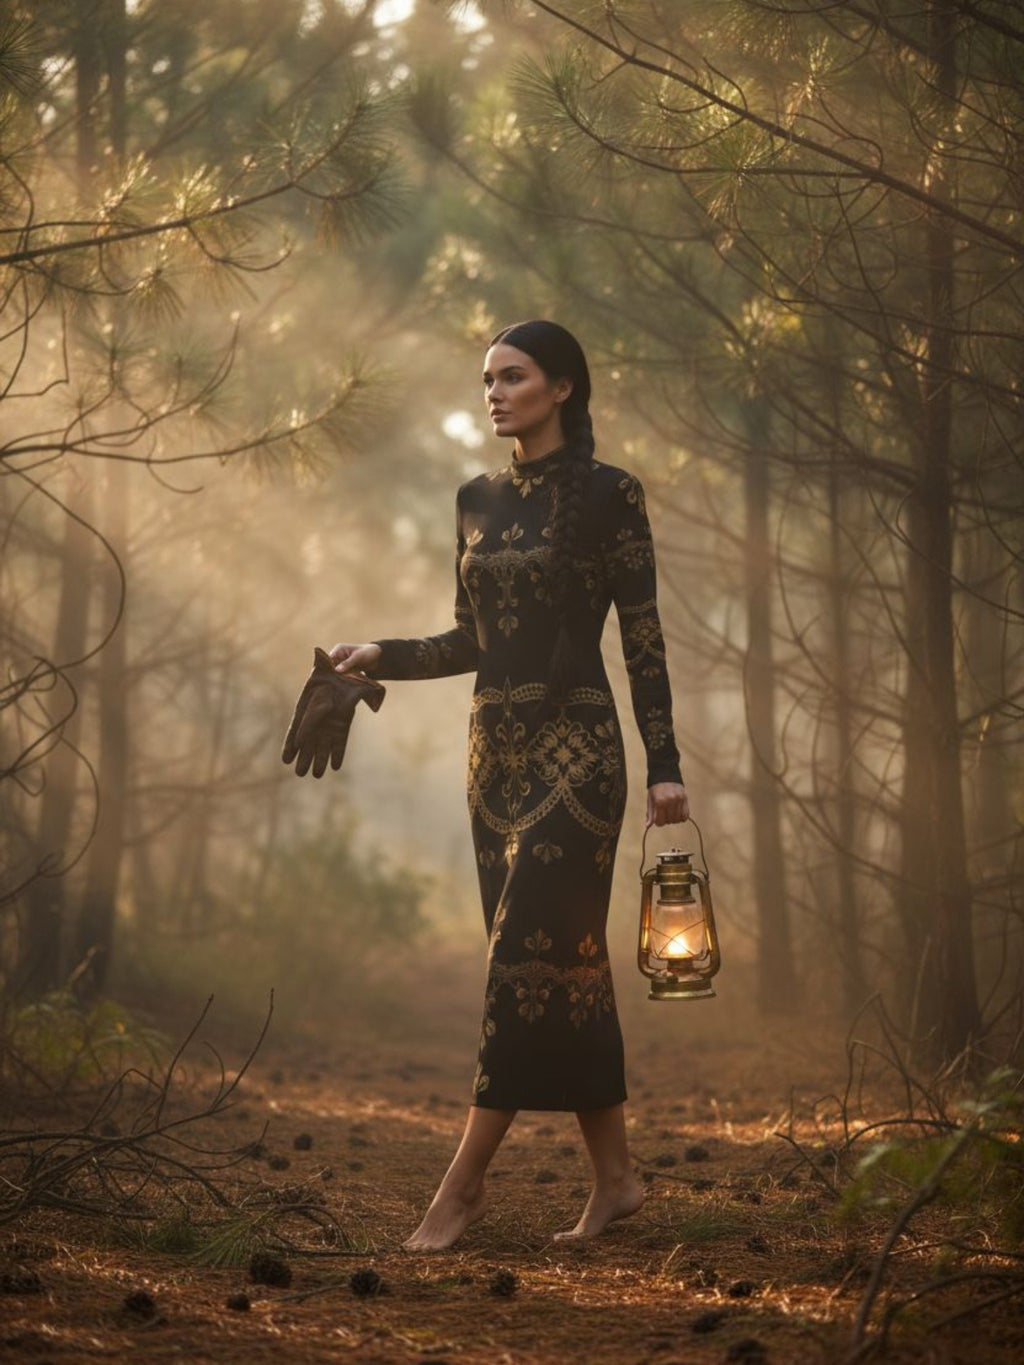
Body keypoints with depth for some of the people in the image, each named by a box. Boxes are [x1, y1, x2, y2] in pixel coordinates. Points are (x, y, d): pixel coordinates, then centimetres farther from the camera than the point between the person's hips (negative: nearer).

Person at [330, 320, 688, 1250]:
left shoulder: (607, 495, -5)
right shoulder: (479, 501, 13)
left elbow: (643, 639, -7)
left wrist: (665, 766, -11)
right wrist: (380, 656, 3)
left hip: (574, 751, -7)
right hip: (497, 749, 7)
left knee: (531, 954, -10)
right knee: (565, 961, 8)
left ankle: (465, 1182, -8)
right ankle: (615, 1176, 13)